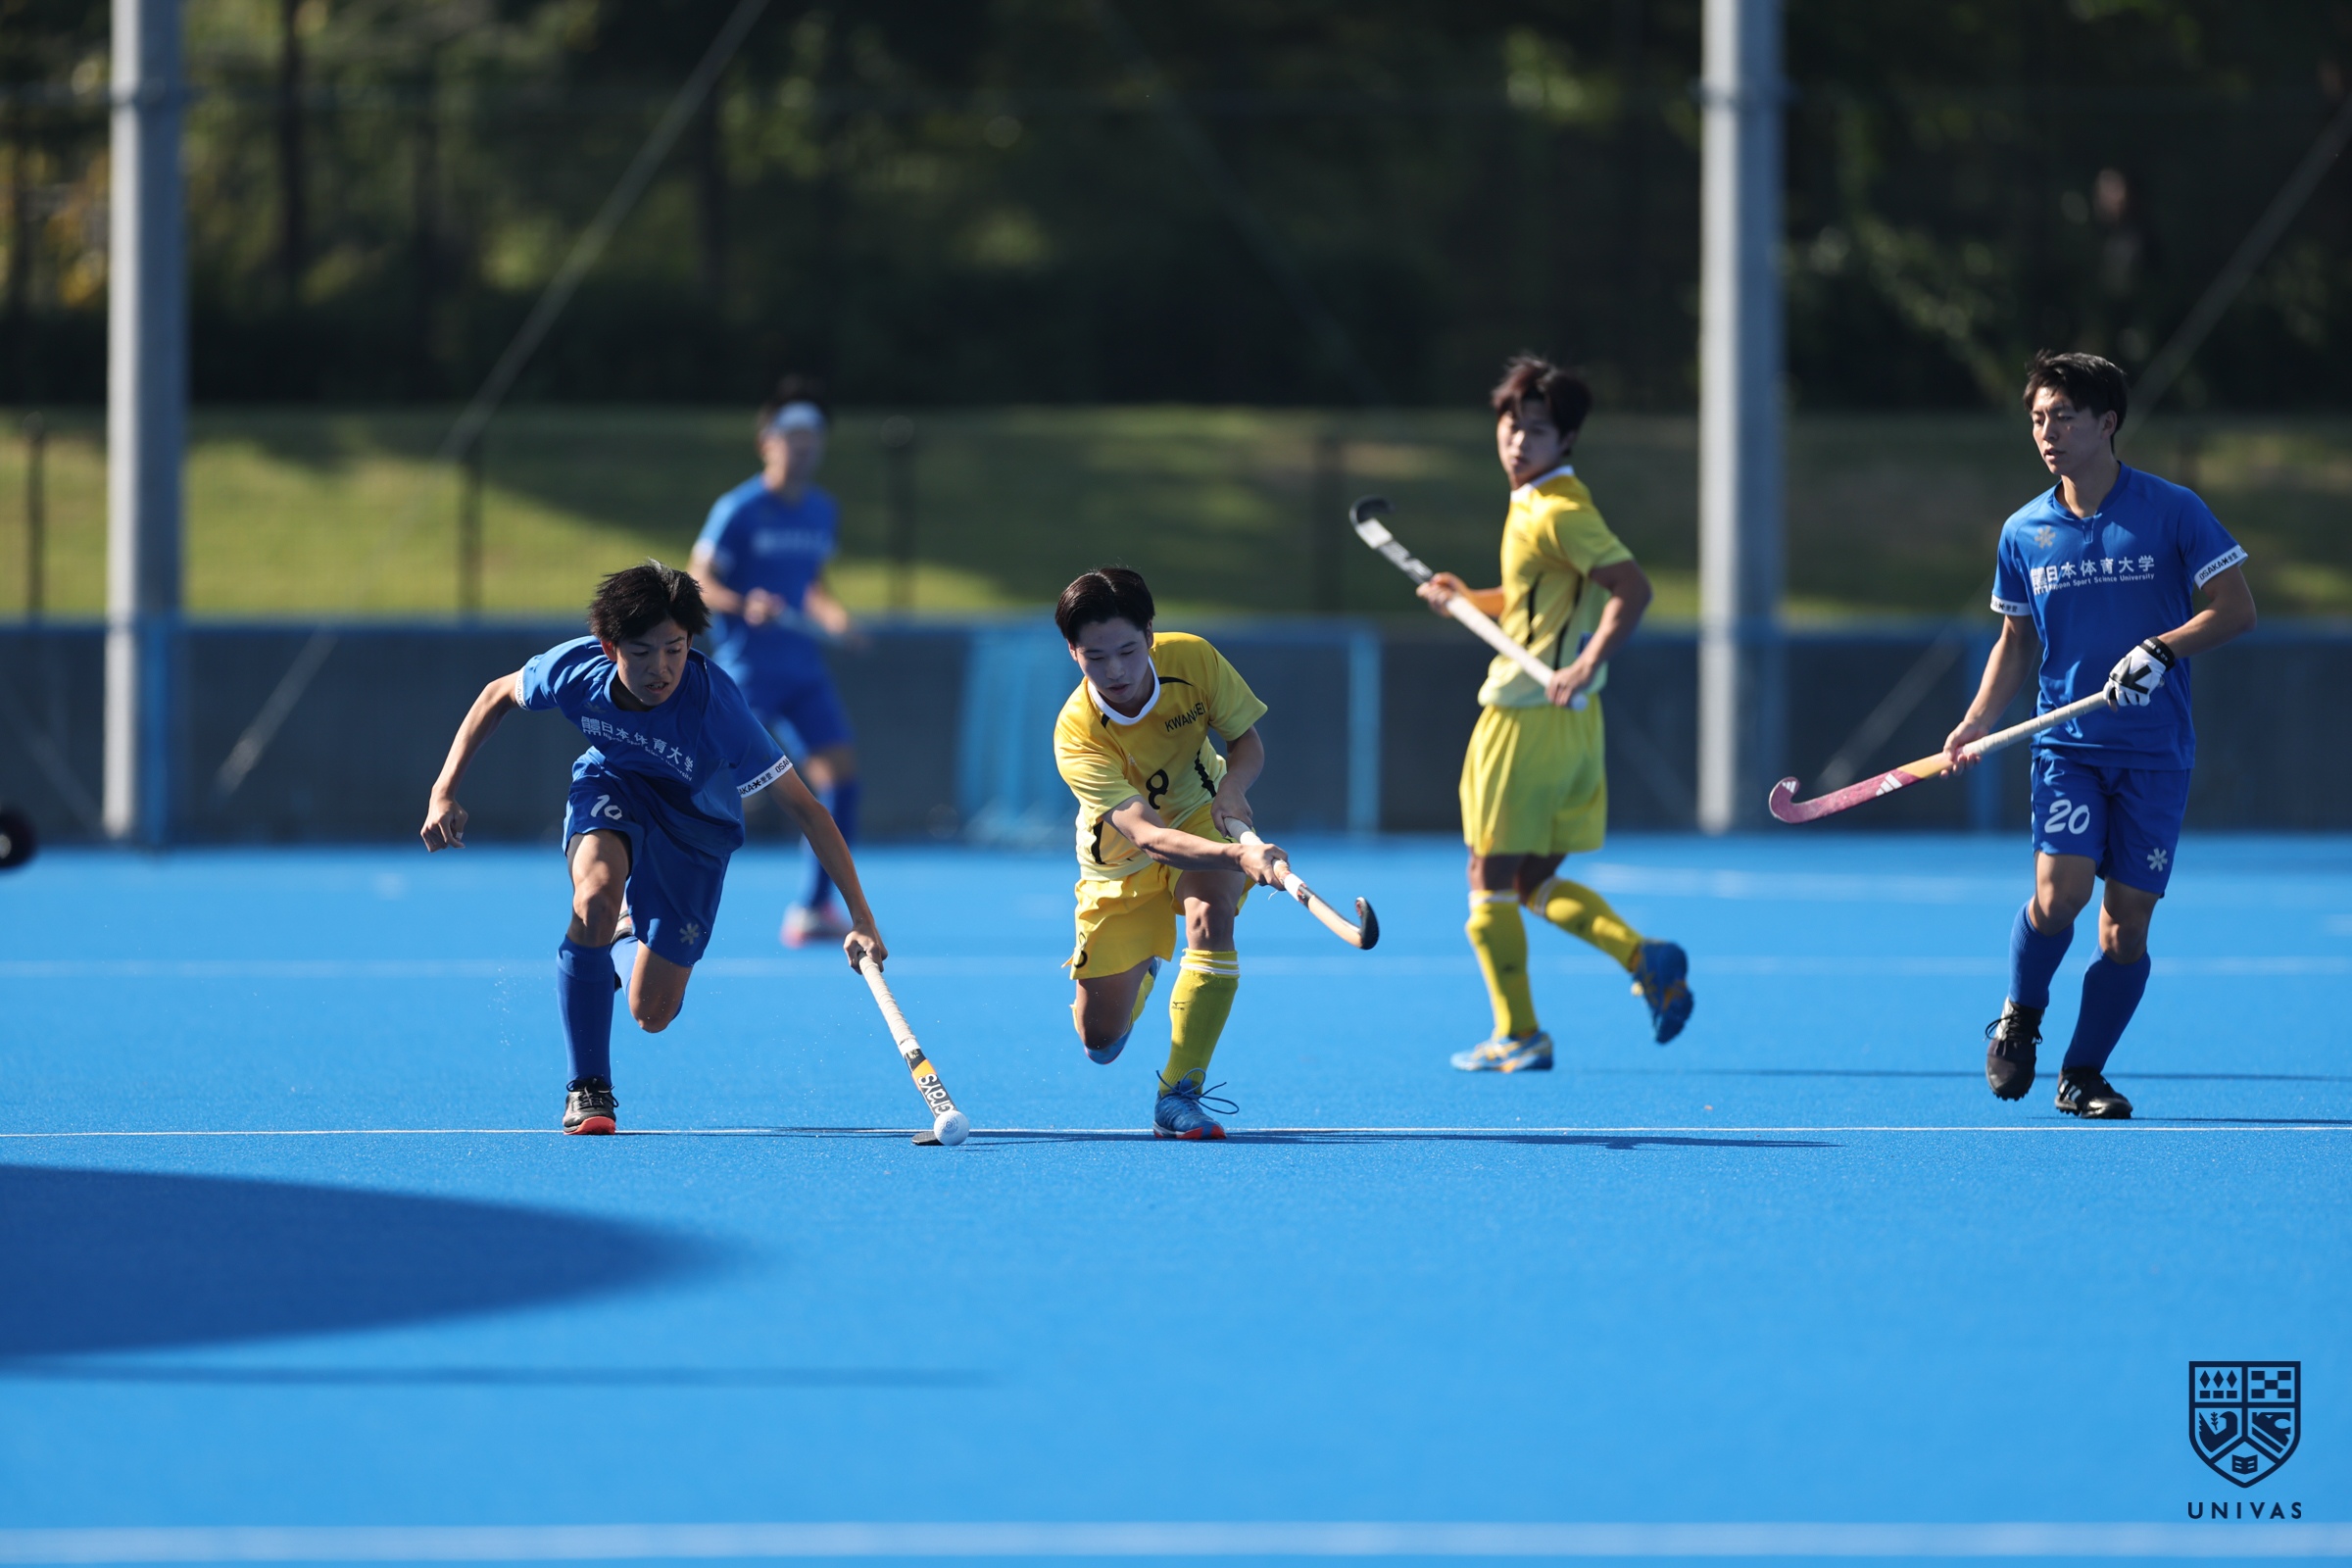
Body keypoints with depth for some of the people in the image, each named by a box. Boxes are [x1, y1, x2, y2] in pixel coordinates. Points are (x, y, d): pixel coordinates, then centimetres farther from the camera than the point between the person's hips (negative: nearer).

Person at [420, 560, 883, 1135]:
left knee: (652, 1014, -1)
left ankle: (632, 927, 37)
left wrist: (861, 917, -38)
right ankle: (588, 1089, -19)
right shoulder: (576, 668, -29)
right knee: (598, 893, -34)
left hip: (695, 822, -1)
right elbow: (498, 695, -5)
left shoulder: (714, 705, -38)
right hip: (611, 783, 1)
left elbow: (805, 807, -34)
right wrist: (444, 792, -12)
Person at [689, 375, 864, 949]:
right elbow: (698, 582, -10)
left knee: (840, 772, -7)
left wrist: (830, 613, 6)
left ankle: (815, 908, -2)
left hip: (804, 668, 6)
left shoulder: (823, 513, 11)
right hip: (747, 665, -6)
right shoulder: (738, 510, -8)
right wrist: (742, 605, -28)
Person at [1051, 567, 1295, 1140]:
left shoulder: (1192, 659, -24)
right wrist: (1239, 857, -61)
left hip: (1203, 815, 1)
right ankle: (1136, 971, 42)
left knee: (1210, 915, -34)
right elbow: (1148, 836, -44)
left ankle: (1180, 1095, -27)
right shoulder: (1077, 734, -34)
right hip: (1120, 859, -1)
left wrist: (1233, 786, -33)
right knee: (1100, 1039, 3)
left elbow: (1248, 742, -8)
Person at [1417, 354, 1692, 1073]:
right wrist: (1469, 598, 16)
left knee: (1490, 883, 1)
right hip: (1567, 721, 10)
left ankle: (1519, 1036, 5)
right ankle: (1645, 958, -1)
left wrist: (1585, 665, -29)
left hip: (1528, 717, -10)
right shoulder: (1535, 507, 14)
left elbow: (1632, 587, -23)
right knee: (1537, 885, 13)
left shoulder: (1558, 513, -15)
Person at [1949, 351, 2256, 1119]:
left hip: (2156, 748, -1)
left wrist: (2161, 649, -19)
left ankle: (2082, 1075, 10)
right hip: (2067, 742, 1)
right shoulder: (2024, 533, 6)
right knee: (2060, 890, -17)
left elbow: (2237, 607, -4)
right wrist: (1977, 720, 1)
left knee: (2127, 920, -3)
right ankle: (2019, 1019, 9)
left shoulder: (2172, 510, -3)